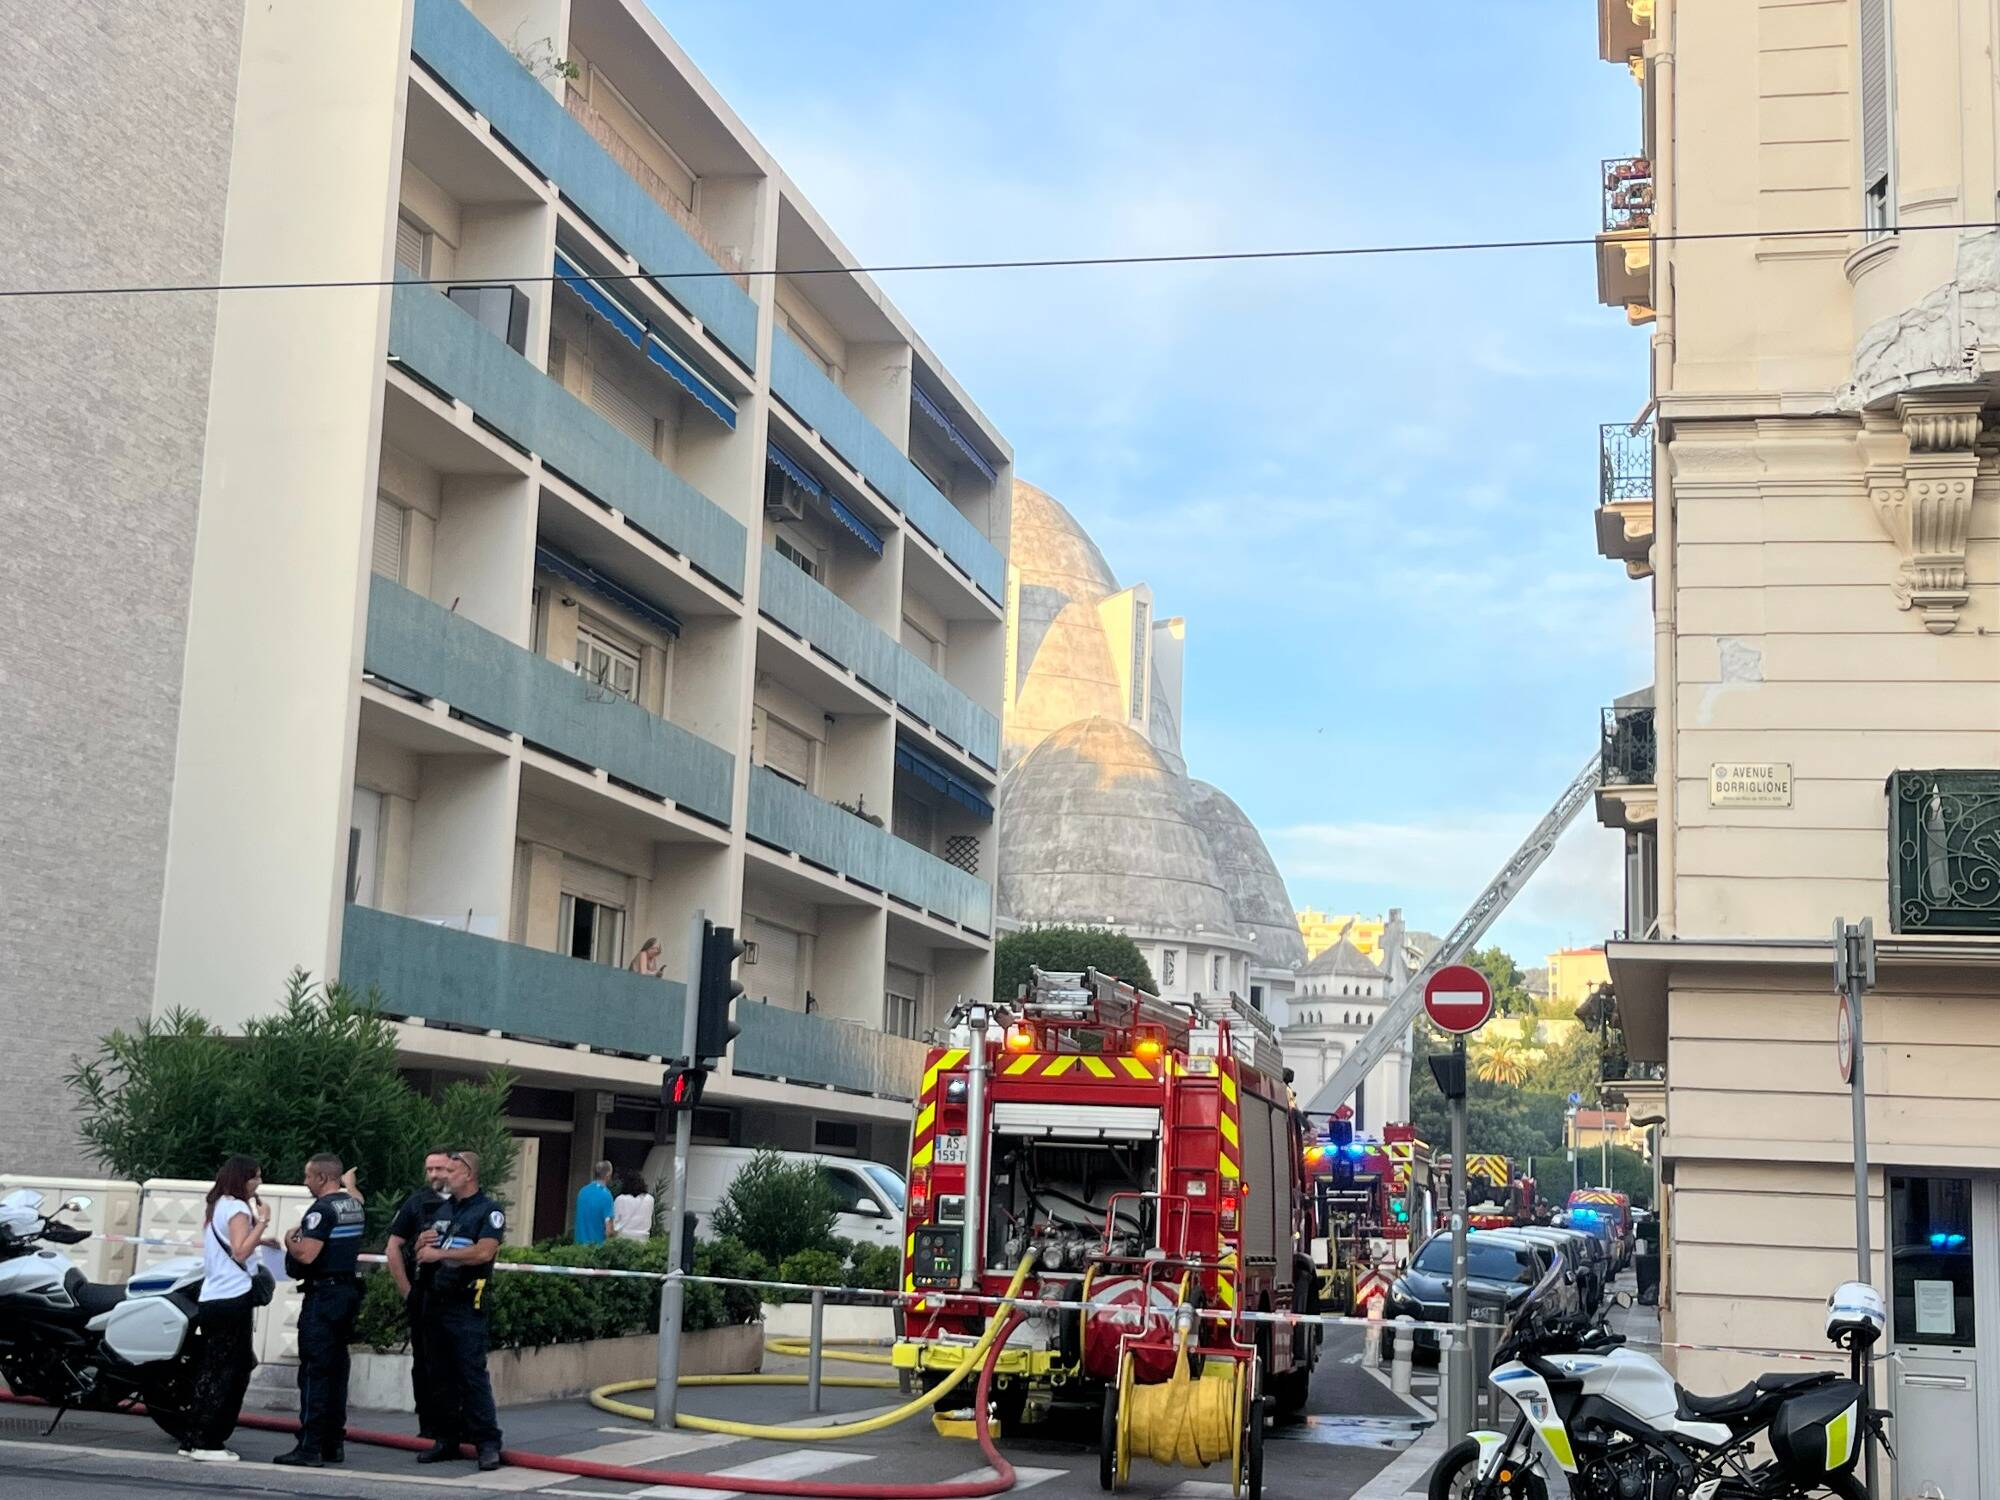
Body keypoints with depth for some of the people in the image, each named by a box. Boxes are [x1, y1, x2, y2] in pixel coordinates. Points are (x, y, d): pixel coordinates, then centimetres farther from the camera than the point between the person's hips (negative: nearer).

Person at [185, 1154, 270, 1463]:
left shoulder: (217, 1206, 18)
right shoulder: (238, 1207, -9)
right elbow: (240, 1252, -19)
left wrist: (256, 1240, 16)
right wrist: (262, 1221, -15)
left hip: (210, 1299, 9)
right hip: (232, 1299, -9)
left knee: (210, 1372, 13)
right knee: (230, 1372, -5)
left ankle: (194, 1441, 14)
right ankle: (207, 1443, -5)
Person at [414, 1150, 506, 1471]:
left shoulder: (489, 1211, -3)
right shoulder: (442, 1210, 20)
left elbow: (484, 1252, -18)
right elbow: (421, 1252, 23)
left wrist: (439, 1253, -13)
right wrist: (422, 1241, -1)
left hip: (465, 1304, -7)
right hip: (434, 1301, 7)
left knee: (472, 1373, -9)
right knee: (441, 1375, 10)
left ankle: (487, 1443, -7)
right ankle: (446, 1440, 17)